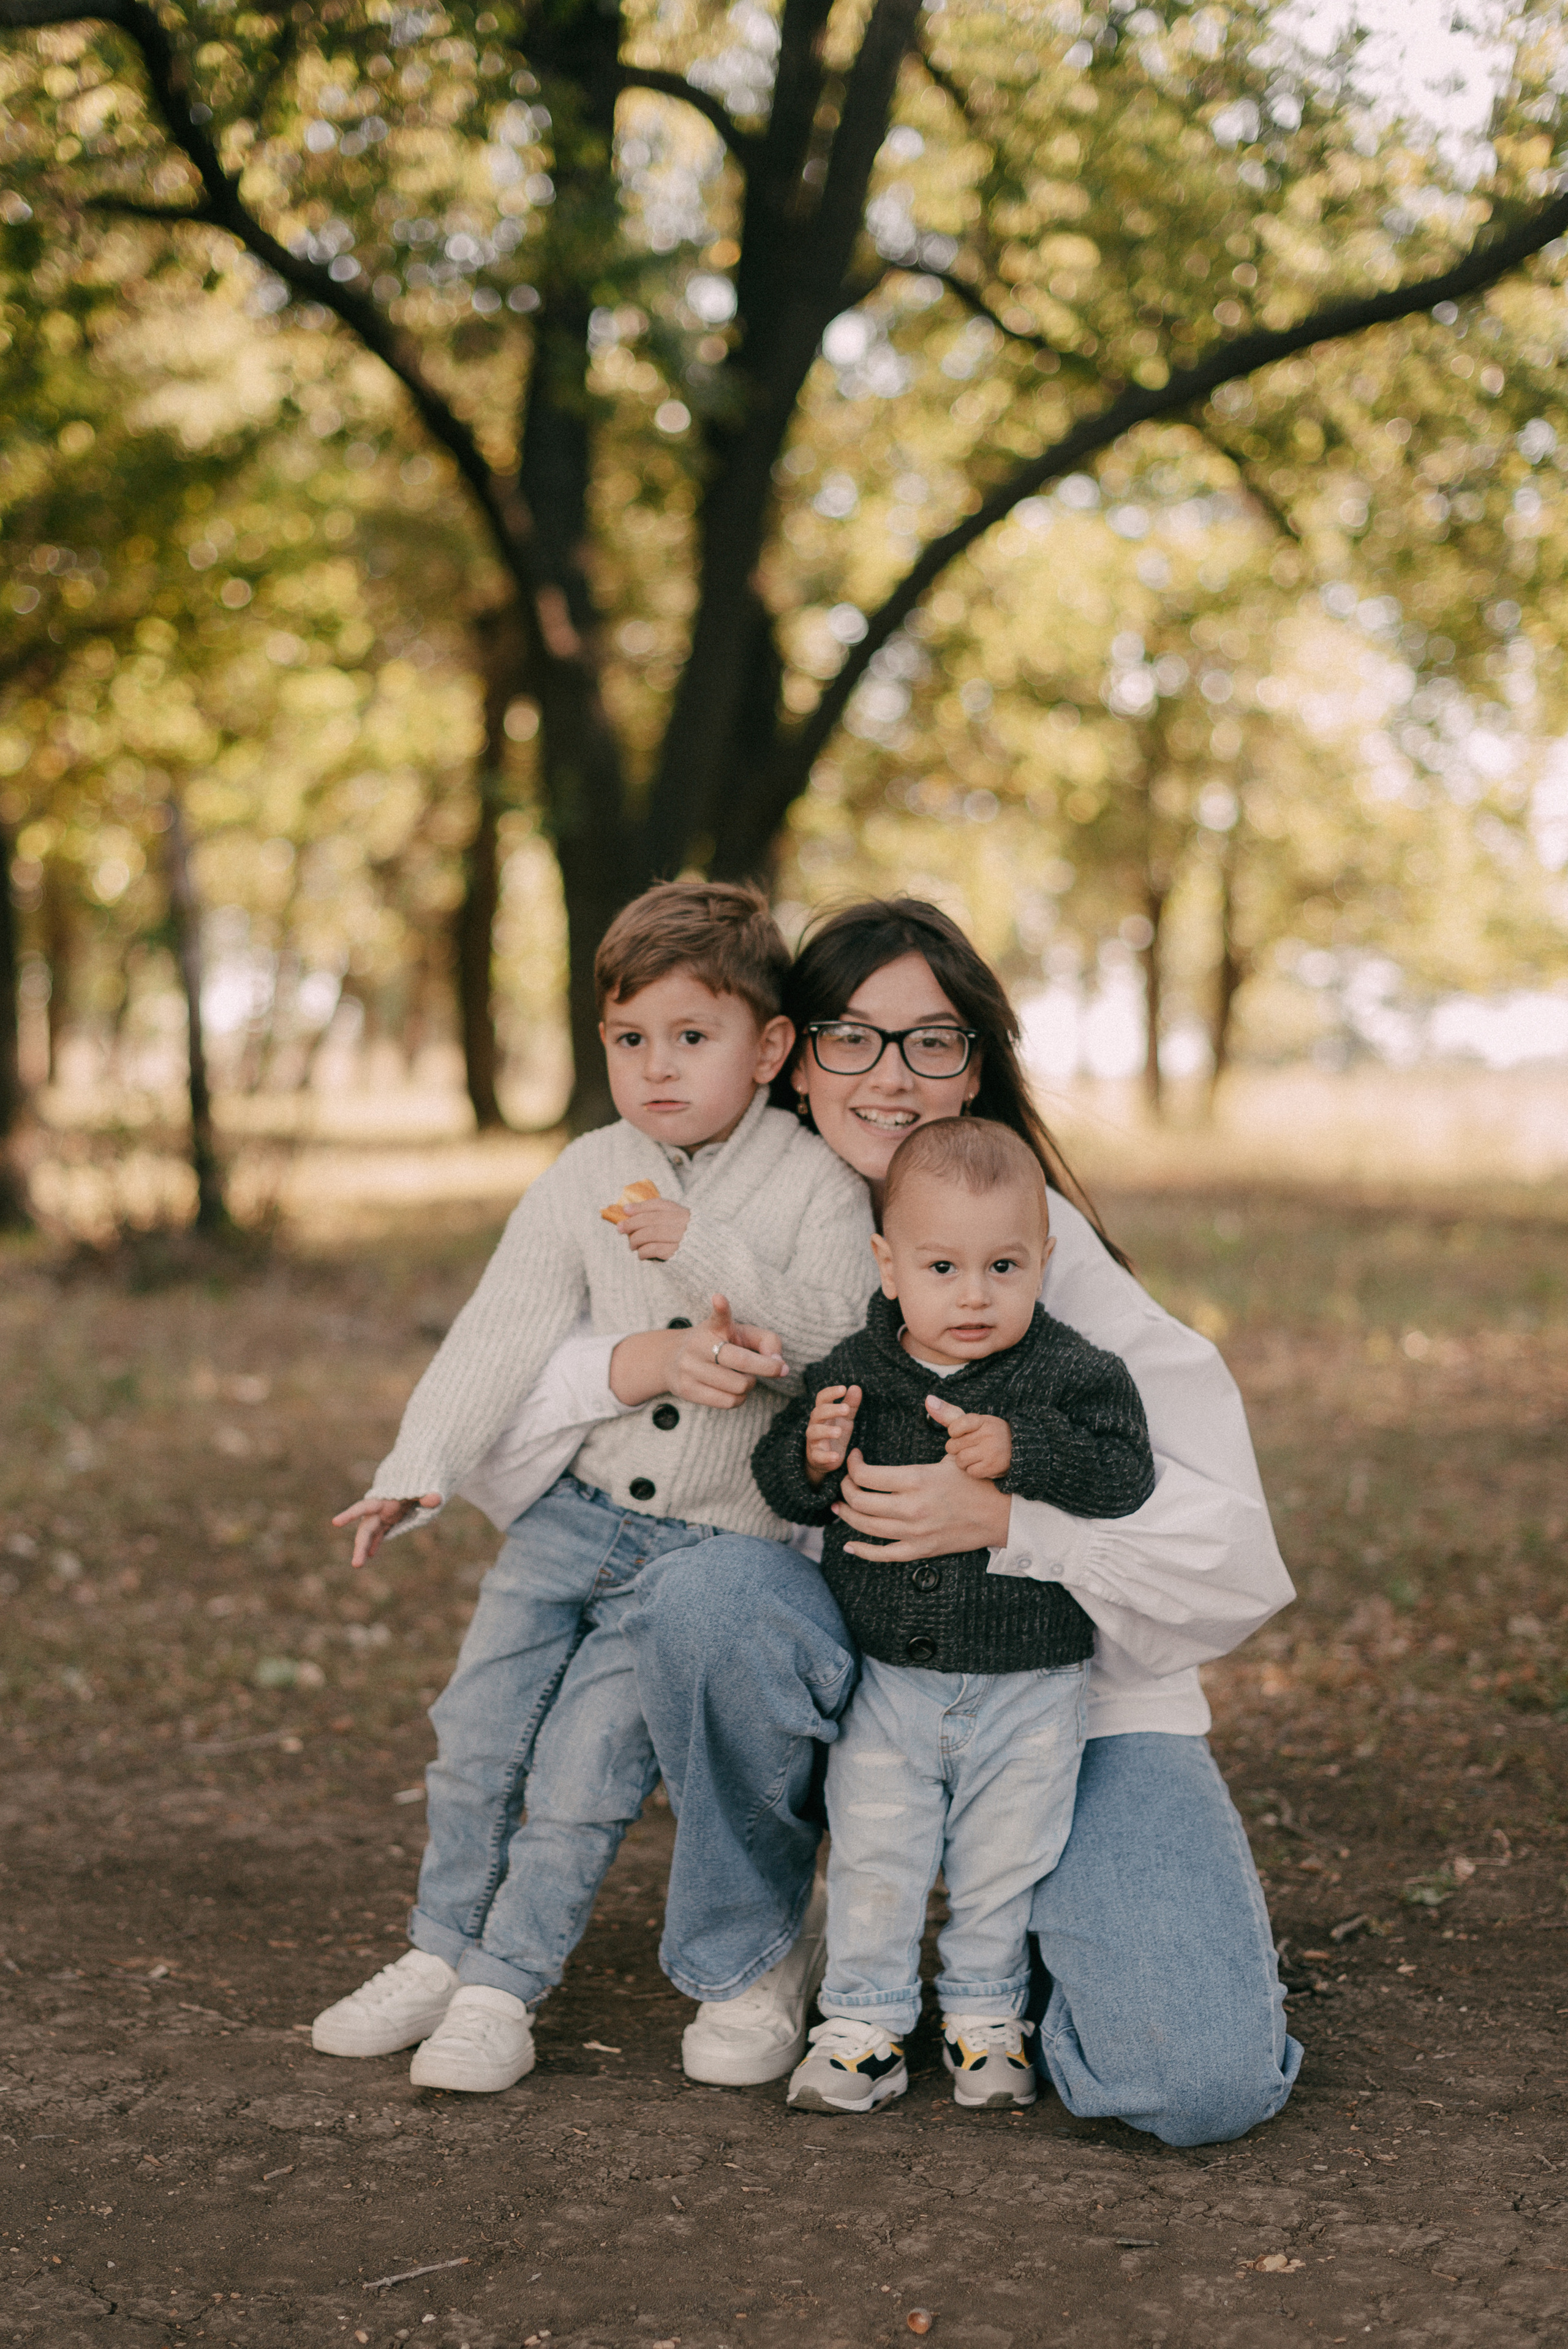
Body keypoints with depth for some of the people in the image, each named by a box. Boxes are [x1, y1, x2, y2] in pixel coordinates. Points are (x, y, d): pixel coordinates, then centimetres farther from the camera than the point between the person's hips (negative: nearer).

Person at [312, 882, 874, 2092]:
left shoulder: (818, 1187, -9)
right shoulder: (585, 1179, 0)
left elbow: (834, 1343, -18)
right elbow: (502, 1333, -3)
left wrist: (709, 1254, -27)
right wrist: (419, 1470, -12)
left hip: (711, 1541, -4)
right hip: (575, 1508, 4)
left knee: (586, 1767, -7)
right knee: (478, 1731, 6)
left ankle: (504, 1990, 9)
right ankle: (440, 1951, 25)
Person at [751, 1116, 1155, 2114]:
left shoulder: (1073, 1374, -9)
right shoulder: (851, 1374, -4)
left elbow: (1125, 1474, -20)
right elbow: (778, 1479, 1)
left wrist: (1019, 1452, -32)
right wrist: (815, 1458, -21)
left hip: (1029, 1685, -1)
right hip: (886, 1679, 1)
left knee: (1004, 1862, 12)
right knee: (874, 1857, 8)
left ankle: (986, 2014, 32)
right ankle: (865, 2022, 23)